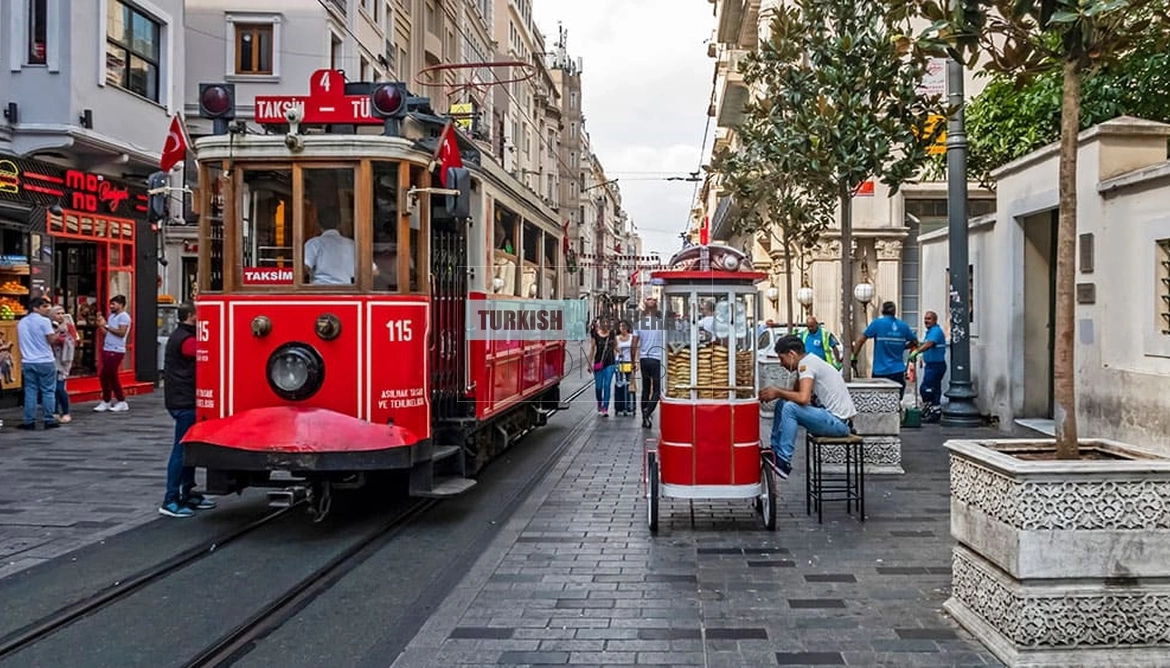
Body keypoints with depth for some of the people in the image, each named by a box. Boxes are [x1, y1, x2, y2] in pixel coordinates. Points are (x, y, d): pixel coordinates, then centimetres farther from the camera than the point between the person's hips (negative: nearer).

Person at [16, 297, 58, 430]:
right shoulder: (44, 321, -10)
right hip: (45, 362, -5)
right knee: (48, 391, 2)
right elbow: (51, 340, -13)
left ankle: (29, 421, 7)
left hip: (28, 362, 6)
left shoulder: (21, 322, 12)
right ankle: (48, 420, 3)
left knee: (30, 391, 8)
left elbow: (20, 343, 17)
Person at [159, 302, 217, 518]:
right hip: (184, 402, -11)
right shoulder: (187, 340, -17)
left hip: (182, 400, 11)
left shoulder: (179, 336, 16)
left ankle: (187, 494, 24)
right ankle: (170, 502, -4)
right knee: (181, 449, -7)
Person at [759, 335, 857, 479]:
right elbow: (797, 394, 19)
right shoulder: (808, 362, 14)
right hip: (831, 414, 10)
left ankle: (783, 462, -19)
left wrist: (777, 393, -14)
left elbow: (803, 398, -29)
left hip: (839, 422, -10)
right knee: (782, 404, 10)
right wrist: (775, 391, 2)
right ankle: (775, 452, 12)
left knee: (789, 408, -25)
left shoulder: (806, 364, -16)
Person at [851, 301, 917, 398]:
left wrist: (854, 358, 2)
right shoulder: (903, 326, 4)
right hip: (898, 371, 3)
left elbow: (860, 341, -7)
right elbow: (915, 342, 15)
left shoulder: (877, 323, -6)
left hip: (880, 371, -3)